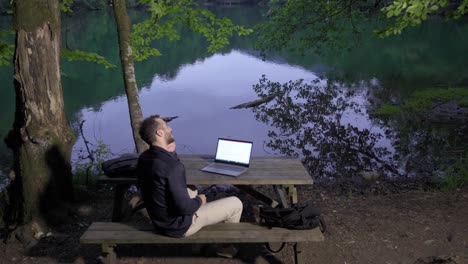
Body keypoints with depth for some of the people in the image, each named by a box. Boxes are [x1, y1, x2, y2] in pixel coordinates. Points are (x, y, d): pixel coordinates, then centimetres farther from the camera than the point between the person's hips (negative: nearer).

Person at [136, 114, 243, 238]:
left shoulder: (143, 158, -6)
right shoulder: (172, 167, -34)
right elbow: (184, 207, -30)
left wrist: (170, 151, -3)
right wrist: (199, 200, -8)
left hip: (159, 219, 8)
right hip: (179, 225, -8)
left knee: (193, 193, 37)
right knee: (235, 204, 5)